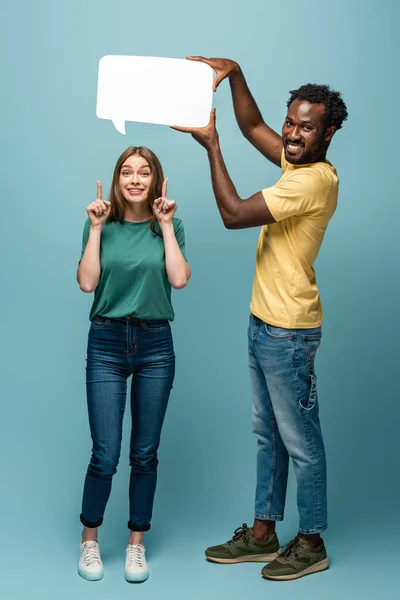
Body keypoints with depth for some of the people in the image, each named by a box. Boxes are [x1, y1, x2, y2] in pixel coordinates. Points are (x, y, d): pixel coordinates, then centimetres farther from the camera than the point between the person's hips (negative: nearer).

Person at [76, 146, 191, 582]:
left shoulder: (167, 224, 5)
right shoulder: (101, 223, 3)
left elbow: (179, 279, -10)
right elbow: (87, 283, -8)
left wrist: (166, 225, -8)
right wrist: (96, 227, -9)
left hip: (155, 346, 1)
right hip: (106, 344, -1)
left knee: (145, 453, 7)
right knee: (105, 455, -3)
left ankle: (137, 543, 24)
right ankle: (89, 540, 20)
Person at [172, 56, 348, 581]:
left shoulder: (316, 179, -21)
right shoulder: (296, 162, 7)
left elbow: (233, 214, -23)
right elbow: (252, 126, 19)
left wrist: (211, 146, -16)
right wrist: (234, 73, 4)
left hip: (289, 332, -10)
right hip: (264, 323, 10)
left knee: (301, 441, 4)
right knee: (268, 435, 17)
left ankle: (311, 543, 20)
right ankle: (263, 533, 30)